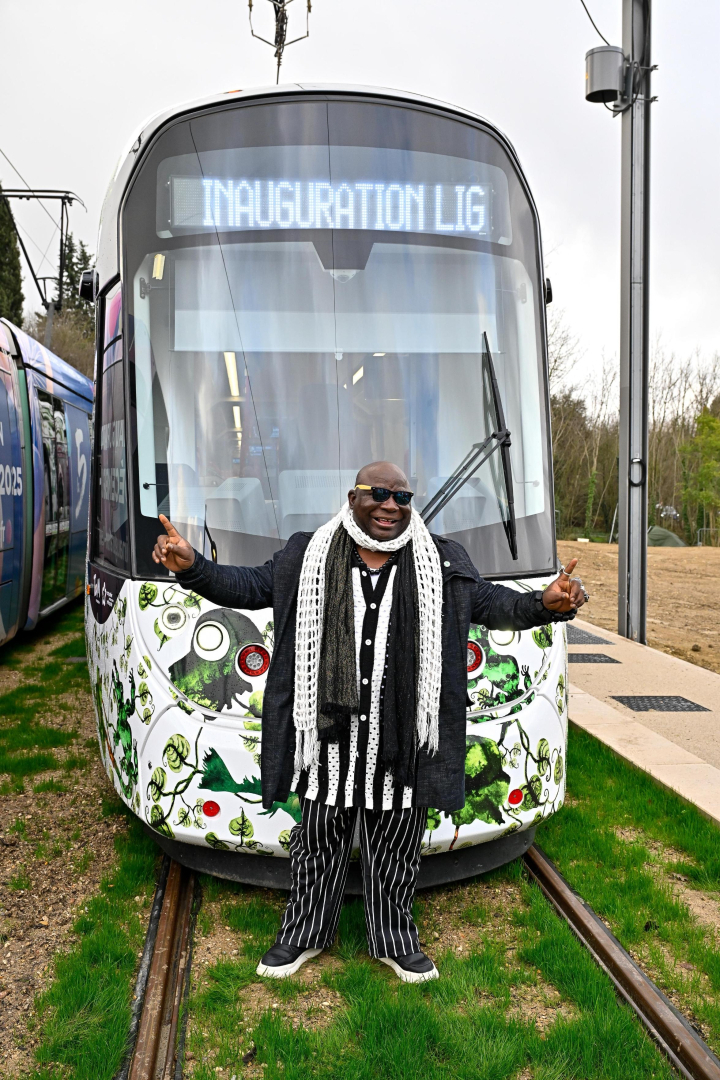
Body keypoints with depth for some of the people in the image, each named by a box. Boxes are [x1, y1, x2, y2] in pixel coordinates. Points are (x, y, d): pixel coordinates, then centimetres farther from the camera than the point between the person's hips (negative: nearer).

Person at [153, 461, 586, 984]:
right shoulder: (308, 556, 0)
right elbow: (249, 586, 3)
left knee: (395, 847, 16)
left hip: (402, 742, 1)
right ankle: (305, 934, 40)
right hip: (329, 736, 0)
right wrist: (191, 566, -12)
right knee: (319, 840, 16)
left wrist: (545, 604, -13)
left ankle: (396, 941, 39)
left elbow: (490, 601, 5)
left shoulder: (442, 562, 2)